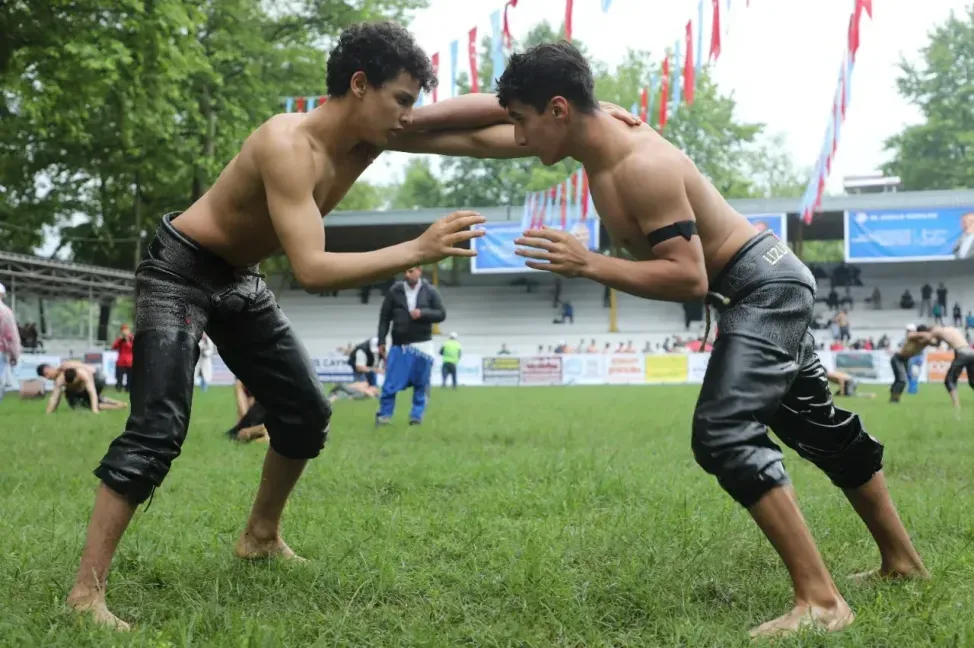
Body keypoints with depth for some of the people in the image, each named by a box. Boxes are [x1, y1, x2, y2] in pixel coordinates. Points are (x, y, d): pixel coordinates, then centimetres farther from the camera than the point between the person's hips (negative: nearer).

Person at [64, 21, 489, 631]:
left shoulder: (368, 135, -8)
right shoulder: (287, 145, -32)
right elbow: (313, 271, -40)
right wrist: (419, 250, -43)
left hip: (240, 280, 9)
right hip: (181, 272, -8)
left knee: (307, 412, 11)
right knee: (159, 428, -18)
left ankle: (261, 537, 31)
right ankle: (86, 591, -13)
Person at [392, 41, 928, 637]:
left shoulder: (642, 166, -29)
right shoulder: (594, 129, -3)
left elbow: (689, 278, -32)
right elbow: (476, 137, 6)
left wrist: (589, 265, -33)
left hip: (765, 287, -10)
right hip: (764, 287, 10)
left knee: (724, 435, -21)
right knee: (819, 426, 20)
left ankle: (821, 600, -18)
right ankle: (902, 560, 36)